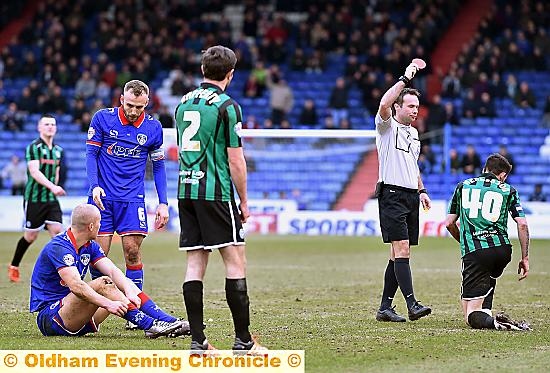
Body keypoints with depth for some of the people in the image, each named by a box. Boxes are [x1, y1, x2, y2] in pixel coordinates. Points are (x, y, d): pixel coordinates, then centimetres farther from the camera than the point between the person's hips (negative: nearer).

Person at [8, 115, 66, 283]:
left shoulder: (58, 150, 11)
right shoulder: (34, 147, -10)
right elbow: (34, 172, -22)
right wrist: (52, 187, -33)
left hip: (51, 199, 5)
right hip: (34, 198, -5)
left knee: (57, 231, -9)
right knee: (31, 236, 2)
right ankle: (14, 267, 23)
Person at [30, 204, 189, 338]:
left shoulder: (90, 246, 10)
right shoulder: (58, 248, -19)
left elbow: (113, 271, -4)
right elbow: (76, 286, -33)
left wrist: (129, 292, -23)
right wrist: (108, 304, -40)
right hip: (48, 317, -9)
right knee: (102, 284, -27)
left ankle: (168, 321, -14)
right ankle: (149, 325, -29)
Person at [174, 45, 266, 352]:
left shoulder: (184, 103, 13)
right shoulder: (227, 106, -9)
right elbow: (235, 160, -9)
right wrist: (244, 202, -1)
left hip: (186, 189, 7)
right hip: (215, 193, -7)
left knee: (195, 265, 5)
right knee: (236, 261, -3)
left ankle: (197, 339, 1)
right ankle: (243, 339, -5)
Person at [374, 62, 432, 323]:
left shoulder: (414, 132, 20)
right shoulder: (387, 126, -3)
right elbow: (384, 104, -25)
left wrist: (421, 191, 23)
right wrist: (405, 79, -23)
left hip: (411, 196, 8)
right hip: (392, 193, -8)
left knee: (399, 253, 6)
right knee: (401, 248, -16)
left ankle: (385, 307, 10)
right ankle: (412, 304, -23)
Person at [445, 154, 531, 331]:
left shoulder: (463, 186, 17)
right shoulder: (508, 190, 14)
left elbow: (449, 223, 18)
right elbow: (522, 224, 3)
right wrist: (525, 258, 9)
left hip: (473, 252, -2)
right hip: (503, 250, 2)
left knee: (472, 315, -4)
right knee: (489, 278, 39)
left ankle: (491, 322, -32)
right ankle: (487, 313, 27)